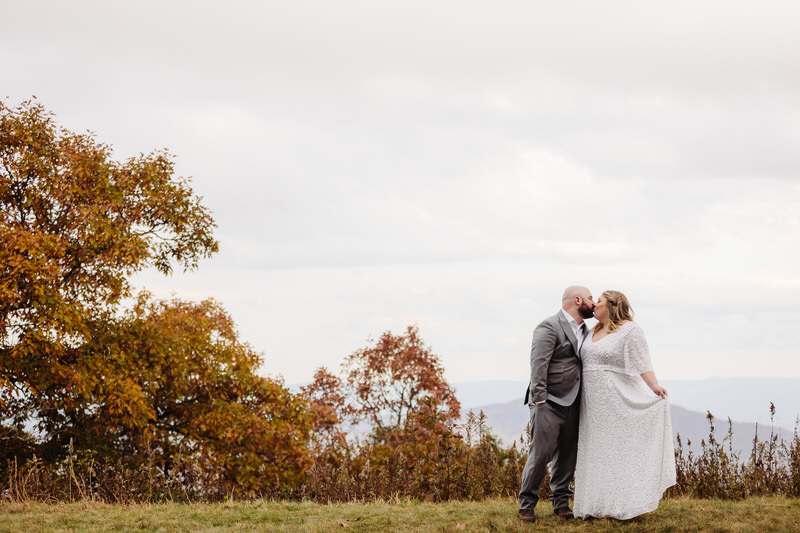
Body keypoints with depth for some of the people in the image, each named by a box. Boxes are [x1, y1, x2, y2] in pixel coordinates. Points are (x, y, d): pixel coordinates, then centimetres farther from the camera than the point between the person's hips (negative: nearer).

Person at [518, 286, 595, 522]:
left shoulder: (585, 331, 17)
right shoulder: (549, 327, -9)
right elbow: (538, 365, -16)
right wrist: (539, 401, -21)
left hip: (572, 405, 8)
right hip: (549, 404, -7)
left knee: (567, 455, 8)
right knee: (541, 454, -7)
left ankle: (561, 502, 18)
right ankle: (526, 504, 3)